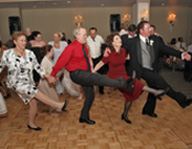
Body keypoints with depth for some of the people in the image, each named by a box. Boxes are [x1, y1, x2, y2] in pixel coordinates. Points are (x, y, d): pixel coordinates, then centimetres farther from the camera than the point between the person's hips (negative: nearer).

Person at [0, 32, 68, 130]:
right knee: (34, 91, -27)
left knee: (33, 102, -2)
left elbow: (37, 66, 2)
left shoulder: (30, 53, -1)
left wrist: (47, 76, -9)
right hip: (16, 82, -4)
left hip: (28, 82, 4)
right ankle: (58, 105, -22)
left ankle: (31, 123, 24)